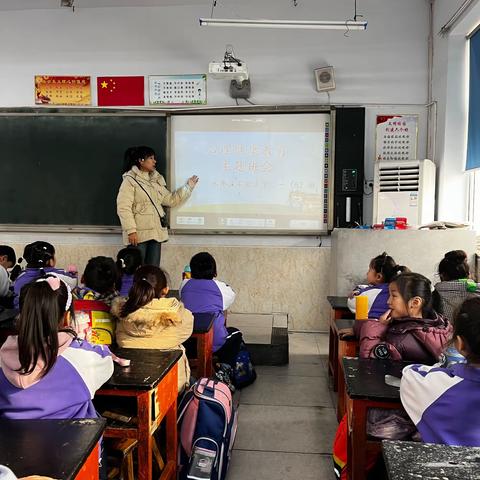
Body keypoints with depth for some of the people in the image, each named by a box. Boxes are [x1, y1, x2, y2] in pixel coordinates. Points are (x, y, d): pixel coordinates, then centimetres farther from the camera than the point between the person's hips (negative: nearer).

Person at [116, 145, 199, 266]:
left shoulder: (156, 180, 16)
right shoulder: (130, 180, -6)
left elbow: (170, 200, 18)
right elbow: (123, 208, -12)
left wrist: (188, 186, 14)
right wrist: (131, 230, -19)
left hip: (156, 232, 7)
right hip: (138, 234, -7)